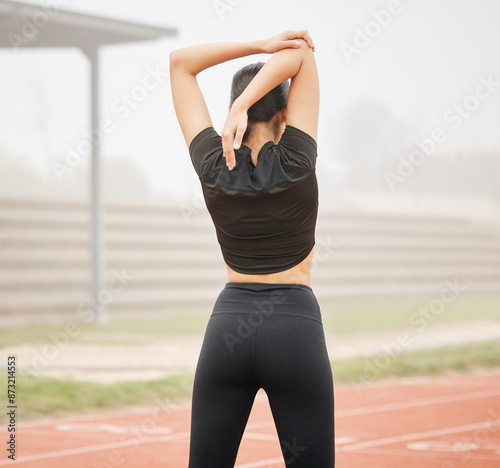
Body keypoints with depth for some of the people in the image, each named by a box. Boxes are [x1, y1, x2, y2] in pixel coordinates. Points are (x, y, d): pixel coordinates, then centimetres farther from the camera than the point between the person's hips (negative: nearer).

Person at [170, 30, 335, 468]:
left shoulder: (213, 165, 0)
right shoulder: (295, 163, -6)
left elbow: (180, 62, 9)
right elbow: (303, 55, -1)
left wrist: (262, 45, -1)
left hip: (228, 326, 3)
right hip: (296, 328, -3)